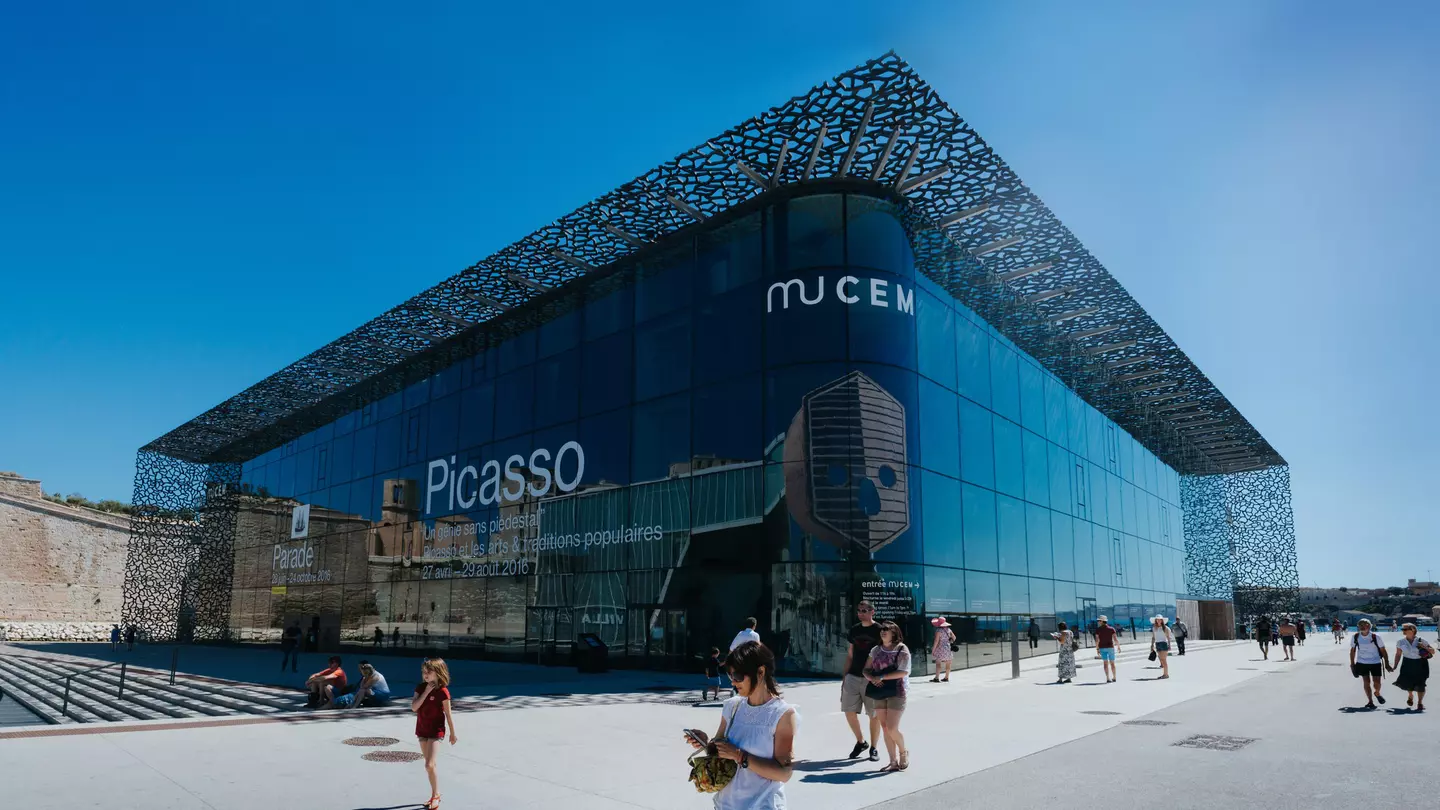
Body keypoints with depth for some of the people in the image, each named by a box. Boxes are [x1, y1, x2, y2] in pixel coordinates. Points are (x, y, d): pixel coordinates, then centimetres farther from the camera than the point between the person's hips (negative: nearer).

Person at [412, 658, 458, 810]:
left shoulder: (442, 691, -14)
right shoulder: (420, 688, 1)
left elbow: (448, 714, -8)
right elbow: (414, 707, -12)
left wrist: (453, 733, -3)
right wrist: (426, 692, -18)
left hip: (436, 731, -6)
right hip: (422, 730, 6)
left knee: (429, 765, -13)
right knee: (430, 765, 14)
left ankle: (435, 796, 3)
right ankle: (436, 794, 26)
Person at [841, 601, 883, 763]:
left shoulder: (879, 630, -5)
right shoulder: (854, 629, 10)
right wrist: (845, 676, 11)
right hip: (853, 676, 5)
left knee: (874, 714, 2)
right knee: (849, 711, 4)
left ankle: (874, 748, 15)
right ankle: (860, 742, 23)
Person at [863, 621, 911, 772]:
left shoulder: (902, 649, -7)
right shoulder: (876, 650, 10)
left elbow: (903, 672, -17)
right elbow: (866, 669, 10)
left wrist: (882, 677, -19)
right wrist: (872, 678, -12)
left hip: (897, 692, -5)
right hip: (880, 692, 5)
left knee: (892, 728, -9)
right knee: (885, 728, 6)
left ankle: (903, 753, 19)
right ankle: (893, 762, 15)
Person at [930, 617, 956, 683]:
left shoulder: (938, 630, -14)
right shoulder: (948, 629, 6)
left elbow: (936, 641, -17)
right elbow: (954, 637, 14)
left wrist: (933, 650, -12)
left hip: (941, 648, -7)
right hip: (948, 648, 7)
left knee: (938, 663, -7)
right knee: (948, 663, 13)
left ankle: (937, 678, -13)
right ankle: (946, 677, 22)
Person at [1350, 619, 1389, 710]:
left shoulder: (1375, 636, -12)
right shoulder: (1356, 637, -5)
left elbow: (1383, 650, -5)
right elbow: (1352, 650, 6)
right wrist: (1352, 664, 5)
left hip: (1375, 663, -1)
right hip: (1362, 663, 1)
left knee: (1377, 683, 0)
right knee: (1366, 682, 2)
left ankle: (1377, 693, 32)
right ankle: (1370, 701, 13)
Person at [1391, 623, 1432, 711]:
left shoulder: (1421, 641, -5)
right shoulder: (1400, 642, 0)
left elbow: (1433, 651, 1)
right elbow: (1398, 654, 6)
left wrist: (1425, 647, -18)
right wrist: (1395, 666, 3)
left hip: (1421, 664, -1)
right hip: (1407, 664, 1)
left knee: (1420, 684, -1)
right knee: (1406, 682, -4)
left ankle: (1420, 703, 16)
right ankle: (1410, 696, 30)